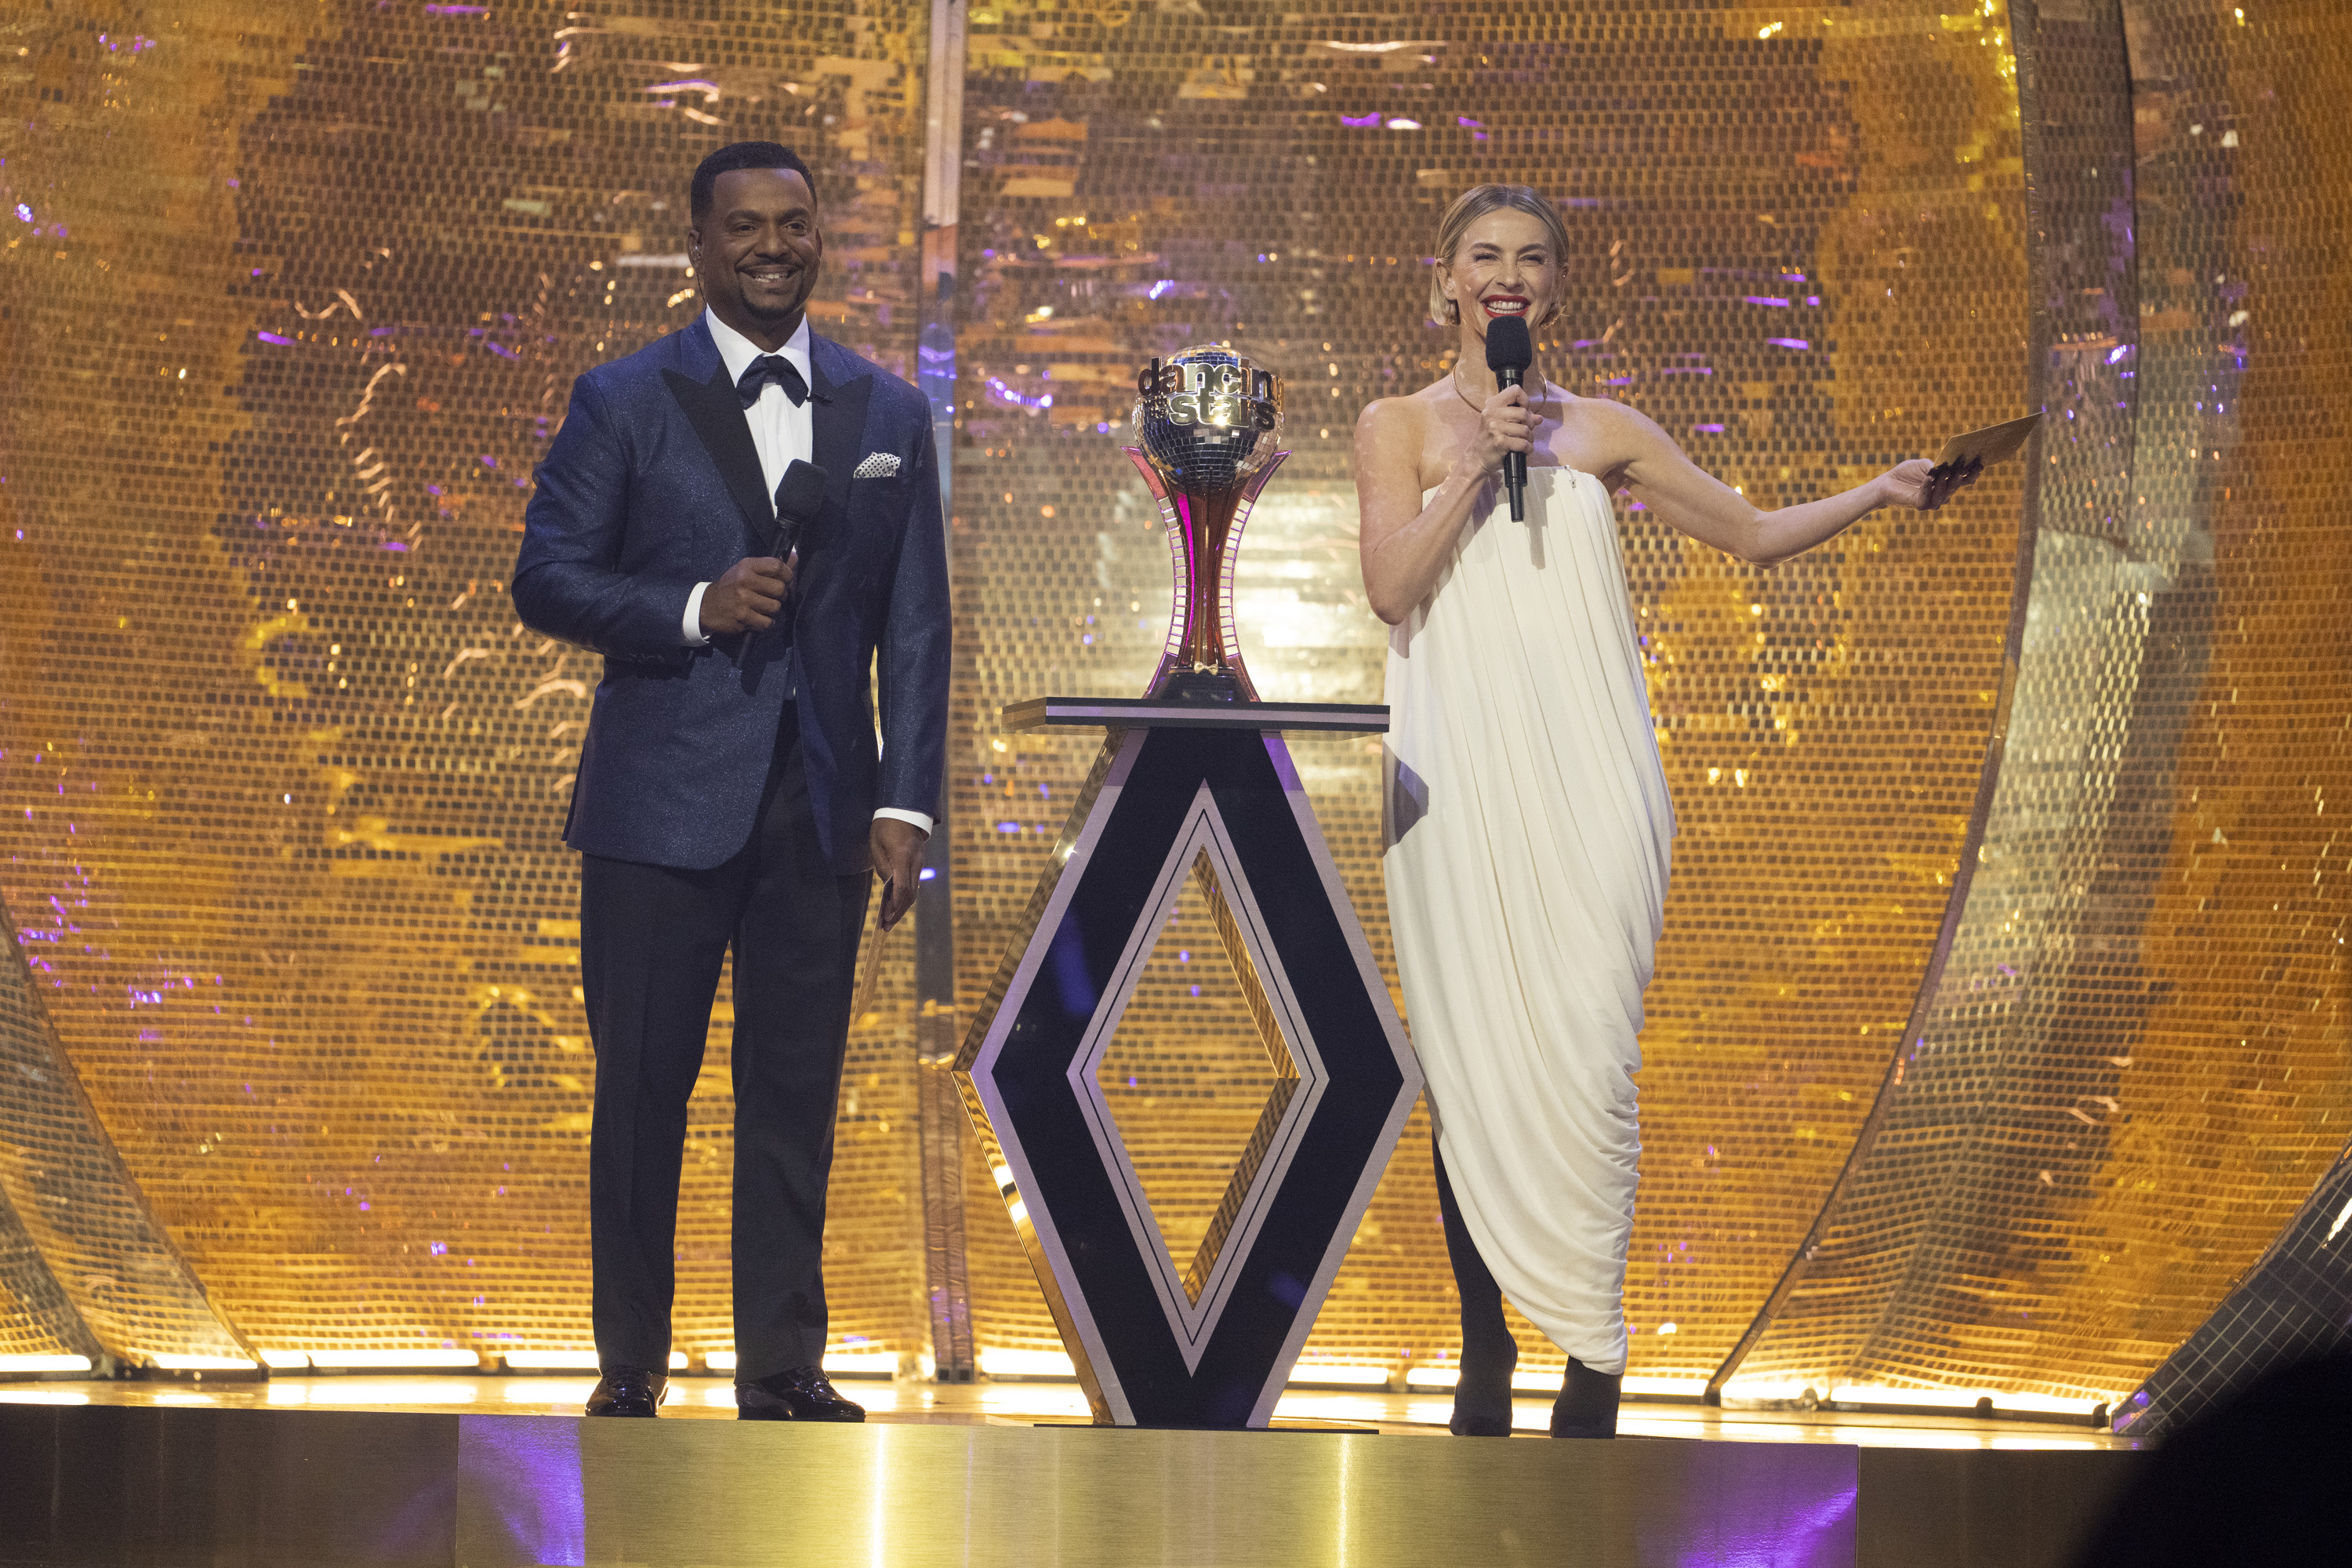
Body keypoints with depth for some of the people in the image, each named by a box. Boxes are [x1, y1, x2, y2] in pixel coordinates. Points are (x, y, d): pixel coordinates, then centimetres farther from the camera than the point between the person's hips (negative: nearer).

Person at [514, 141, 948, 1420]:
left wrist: (906, 801, 1)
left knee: (796, 1092, 4)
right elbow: (547, 580, 0)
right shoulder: (624, 402, 4)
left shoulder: (889, 414, 11)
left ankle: (783, 1365, 12)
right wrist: (693, 608, -15)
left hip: (819, 806, 2)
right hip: (663, 800, -2)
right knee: (642, 1085, 1)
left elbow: (915, 623, 9)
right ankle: (629, 1363, 12)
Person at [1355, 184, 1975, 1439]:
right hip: (1458, 779, -1)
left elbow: (1751, 534, 22)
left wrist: (1877, 494, 11)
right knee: (1469, 1062, -3)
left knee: (1585, 1057, -8)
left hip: (1586, 778, 1)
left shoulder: (1601, 431, 14)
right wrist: (1476, 463, -9)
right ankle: (1484, 1350, 5)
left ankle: (1592, 1358, -3)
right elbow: (1390, 586, -3)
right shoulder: (1401, 427, 10)